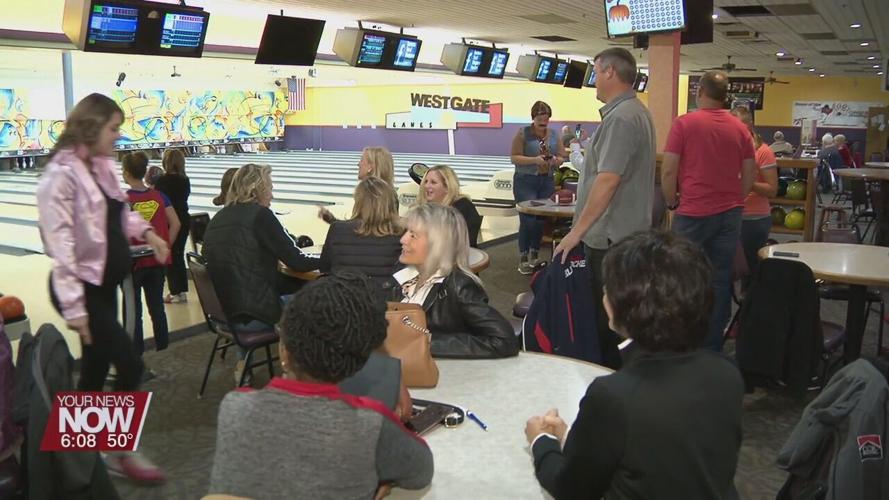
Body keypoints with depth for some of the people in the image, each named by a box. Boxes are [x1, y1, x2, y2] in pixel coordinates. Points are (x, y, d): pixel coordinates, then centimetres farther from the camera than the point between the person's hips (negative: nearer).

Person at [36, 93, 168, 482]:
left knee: (95, 369, 15)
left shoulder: (103, 166, 6)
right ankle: (121, 452, 14)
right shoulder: (61, 175, -20)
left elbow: (118, 211, 22)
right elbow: (60, 245, -23)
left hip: (105, 284, 8)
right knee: (130, 366, -5)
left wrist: (145, 232, 3)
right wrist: (73, 305, -24)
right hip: (82, 288, -8)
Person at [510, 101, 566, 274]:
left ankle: (534, 257, 19)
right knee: (528, 220, -6)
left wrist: (556, 160, -12)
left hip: (547, 182, 4)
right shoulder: (523, 133, -4)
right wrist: (534, 160, -22)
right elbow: (514, 157, -9)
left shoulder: (554, 135, 8)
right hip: (525, 182, -4)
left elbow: (562, 157, 12)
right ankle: (523, 260, 3)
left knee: (542, 220, 5)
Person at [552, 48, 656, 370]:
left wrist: (578, 230, -21)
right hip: (627, 233, 10)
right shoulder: (637, 112, 15)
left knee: (606, 318, -1)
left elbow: (607, 181, -25)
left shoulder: (621, 117, -19)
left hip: (610, 238, -10)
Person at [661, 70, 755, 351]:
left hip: (694, 213, -4)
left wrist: (672, 202, 5)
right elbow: (749, 176, 10)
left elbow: (668, 171, -9)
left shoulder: (684, 124, -6)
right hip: (730, 213, 4)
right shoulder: (740, 129, 7)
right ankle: (713, 346, 14)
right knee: (721, 280, 8)